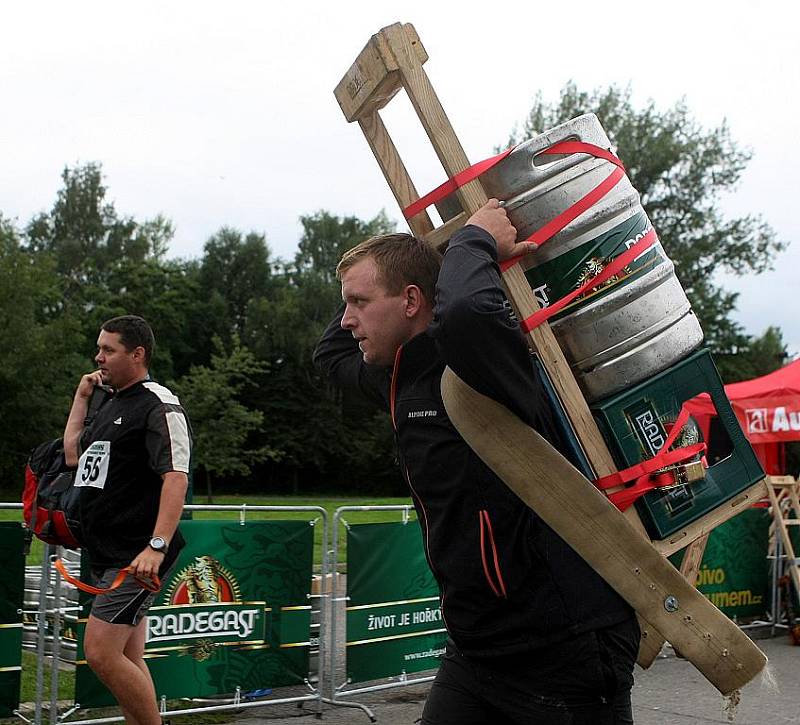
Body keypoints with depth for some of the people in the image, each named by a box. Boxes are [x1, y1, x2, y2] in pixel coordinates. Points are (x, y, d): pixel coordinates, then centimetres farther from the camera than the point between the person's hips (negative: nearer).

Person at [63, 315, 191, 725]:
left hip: (135, 556, -9)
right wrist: (81, 397, 21)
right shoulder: (111, 406, 17)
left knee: (101, 653, -13)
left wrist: (157, 546, -31)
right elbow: (73, 455, 23)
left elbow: (176, 477, -21)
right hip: (105, 553, 9)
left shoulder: (159, 405, -11)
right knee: (128, 658, 12)